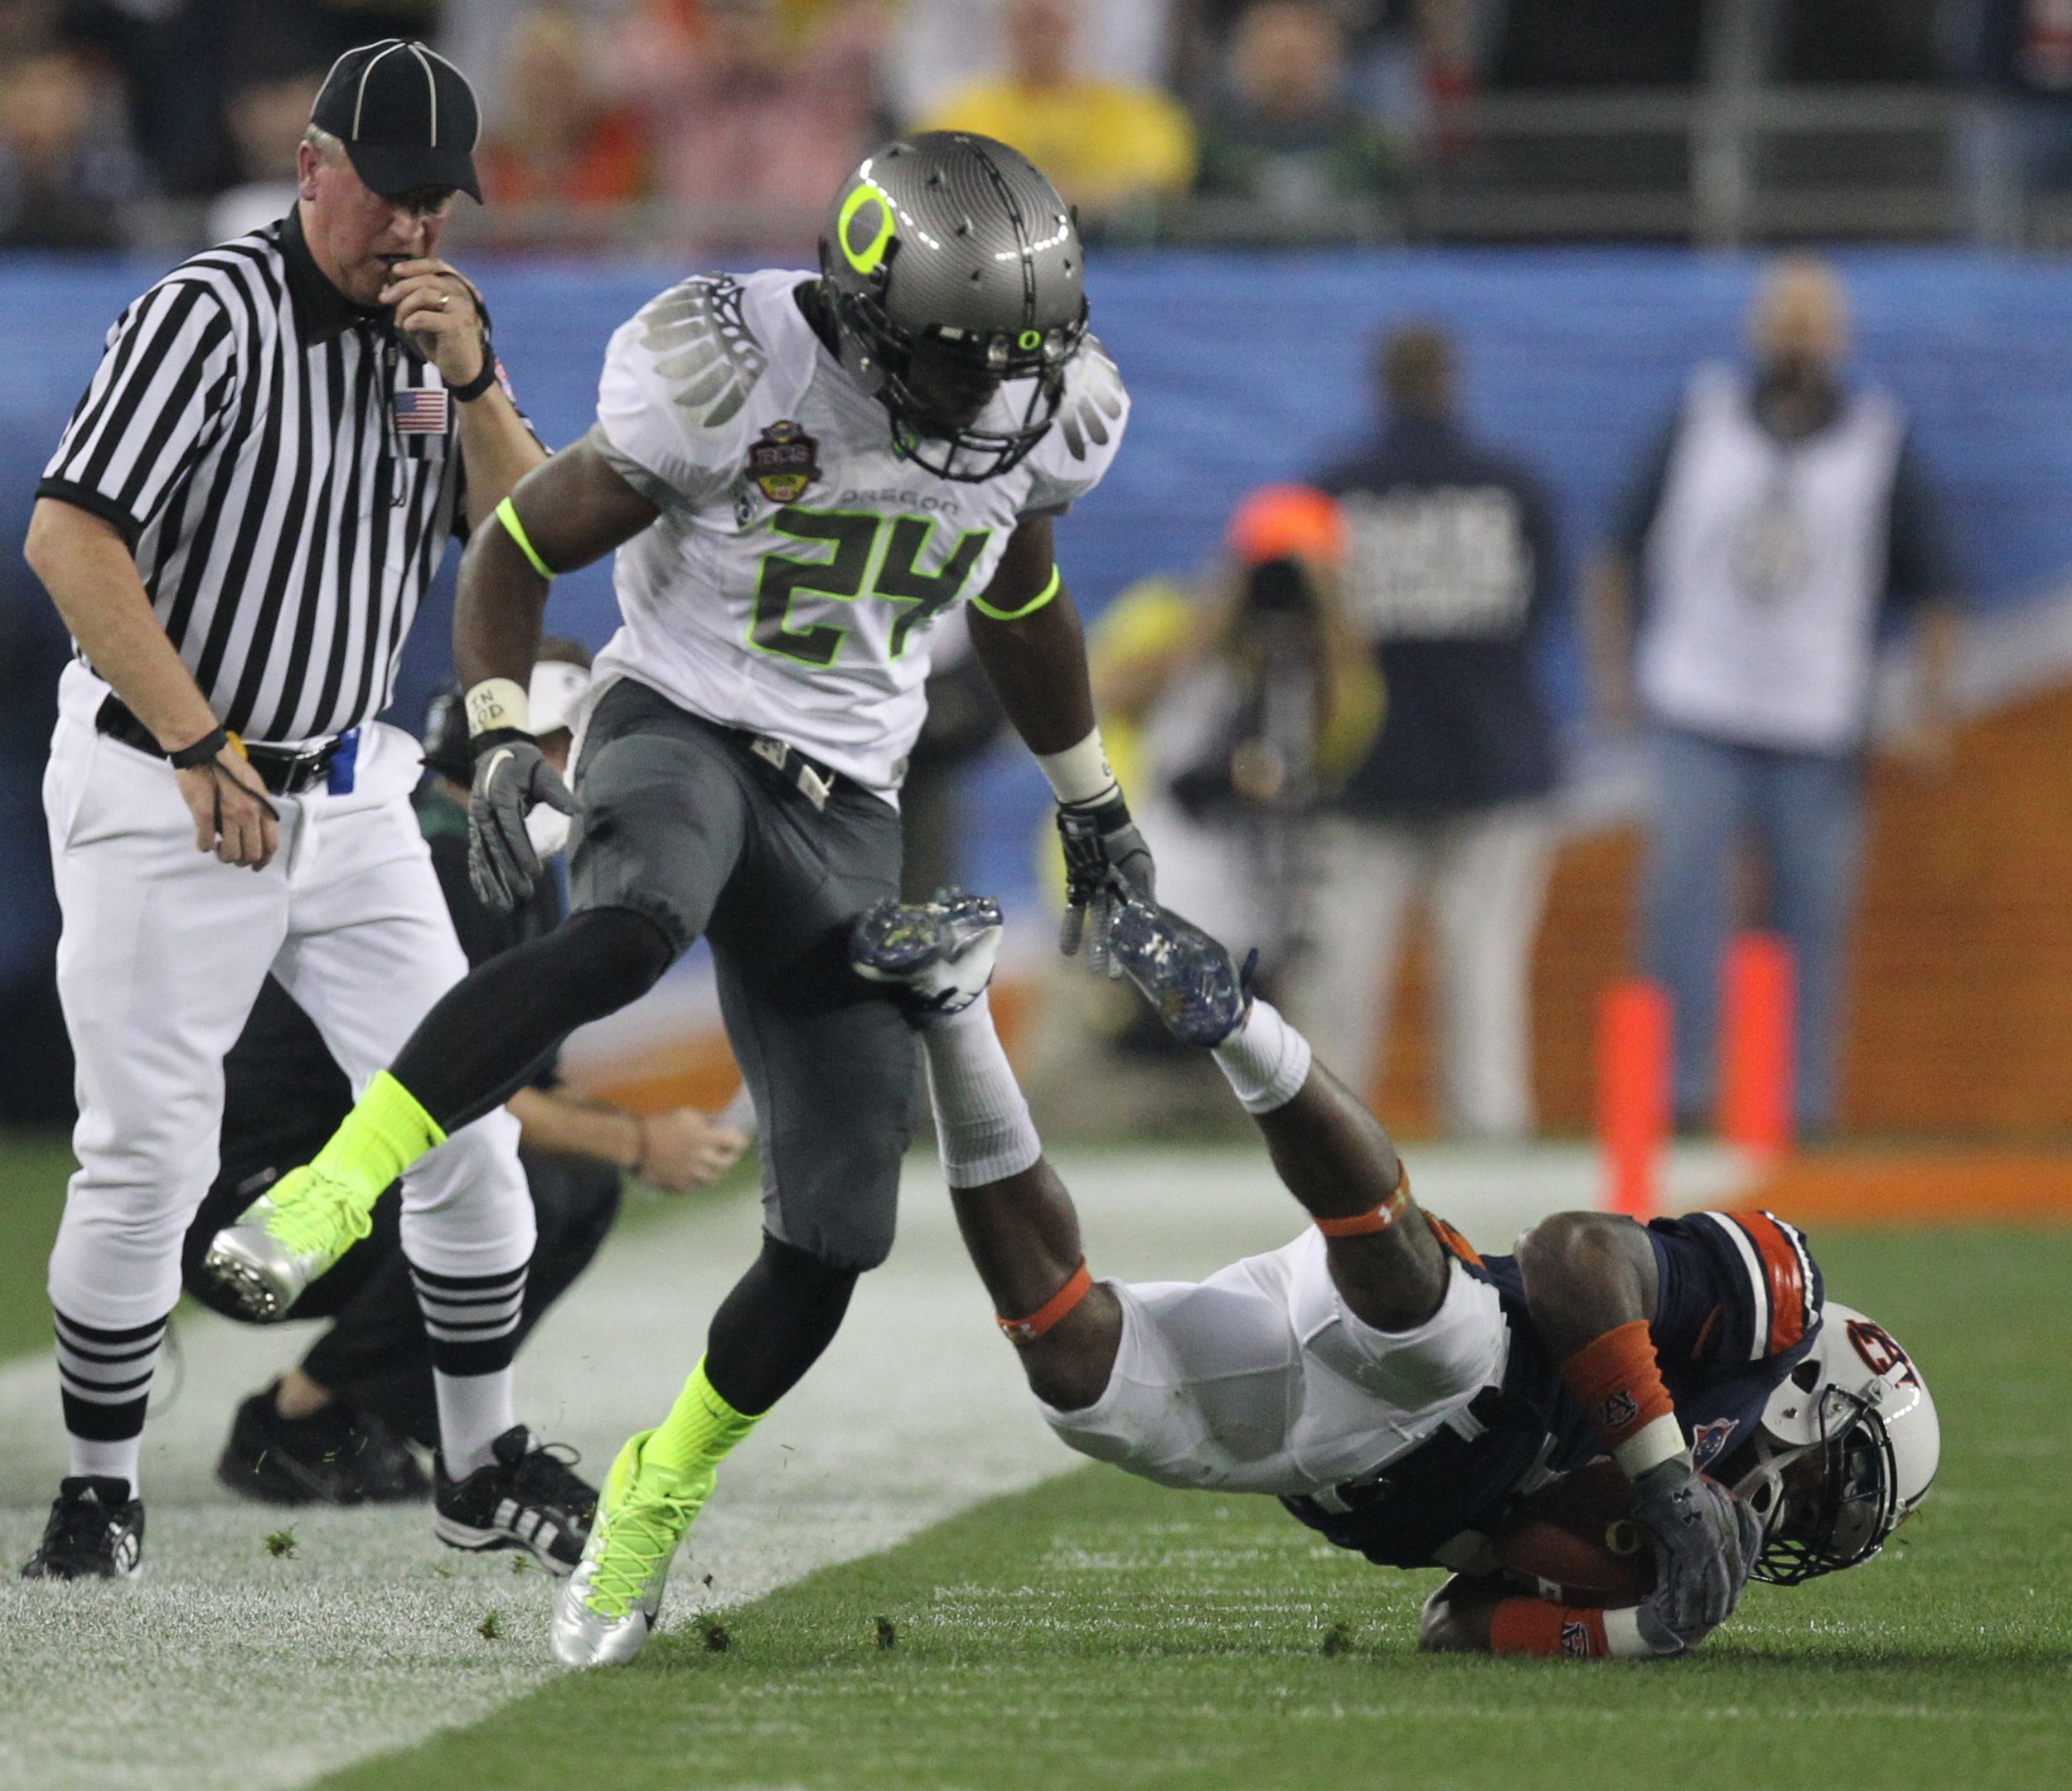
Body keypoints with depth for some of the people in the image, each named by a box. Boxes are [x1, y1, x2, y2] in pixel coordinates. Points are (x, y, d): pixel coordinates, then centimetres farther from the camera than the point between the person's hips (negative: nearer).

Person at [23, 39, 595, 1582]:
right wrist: (201, 748, -24)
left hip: (344, 799, 6)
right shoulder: (213, 316, -16)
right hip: (158, 800, -6)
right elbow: (69, 537, -23)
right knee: (147, 1163, -7)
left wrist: (473, 383, -16)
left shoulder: (432, 329, 5)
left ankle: (485, 1468, 18)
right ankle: (100, 1494, 9)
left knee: (465, 1123, 4)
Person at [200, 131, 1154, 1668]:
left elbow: (1023, 605, 21)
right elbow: (520, 547, -7)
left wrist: (1093, 804, 30)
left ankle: (653, 1510, 20)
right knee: (634, 925, -43)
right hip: (676, 728, -5)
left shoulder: (1033, 417, -1)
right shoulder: (733, 375, -17)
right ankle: (331, 1195, -44)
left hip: (845, 808, 5)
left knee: (837, 1233, -4)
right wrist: (500, 737, -20)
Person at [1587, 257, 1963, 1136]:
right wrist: (1613, 666, 6)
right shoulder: (1702, 419, 5)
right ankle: (1682, 1089, -11)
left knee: (1814, 915, 0)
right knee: (1682, 896, -12)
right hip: (1698, 712, 0)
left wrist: (1929, 711, -1)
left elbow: (1933, 587, 7)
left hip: (1819, 732, 0)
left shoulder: (1880, 440, 3)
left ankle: (1804, 1099, 7)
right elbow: (1623, 551, 13)